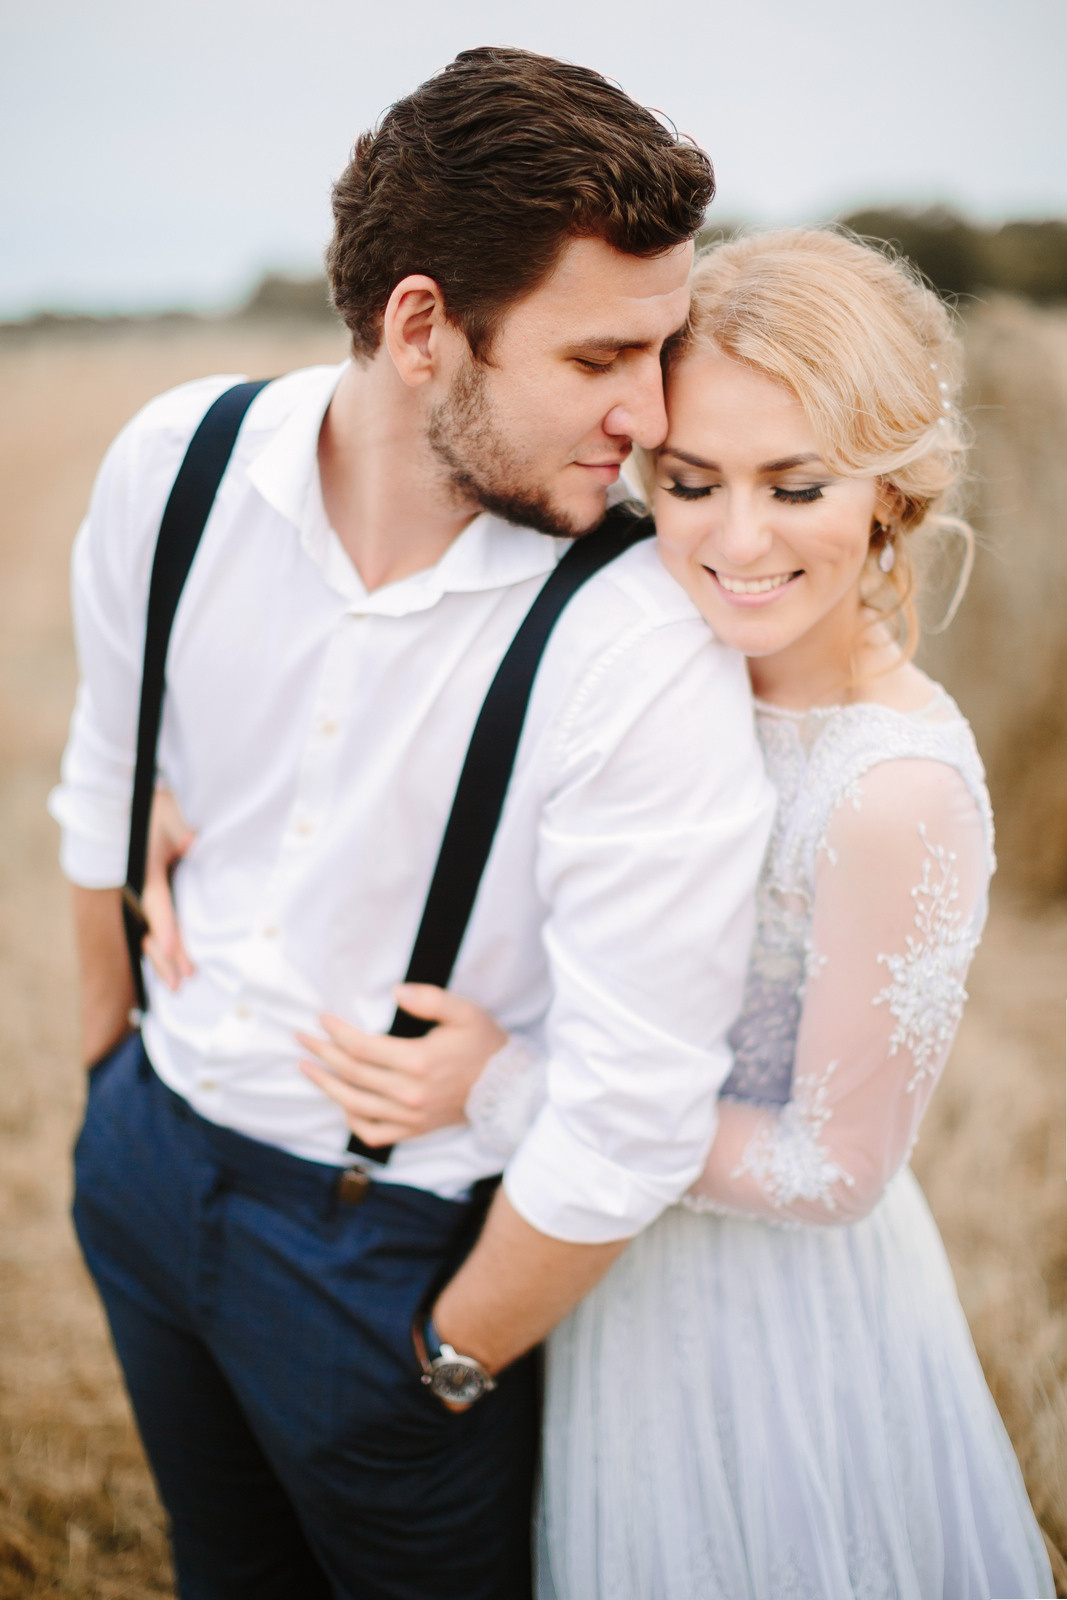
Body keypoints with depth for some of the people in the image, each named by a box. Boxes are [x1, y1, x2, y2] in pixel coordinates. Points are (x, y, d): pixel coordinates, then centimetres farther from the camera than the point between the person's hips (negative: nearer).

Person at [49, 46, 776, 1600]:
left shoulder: (649, 657, -30)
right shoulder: (175, 465, -14)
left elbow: (633, 1125, -24)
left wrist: (453, 1361, -9)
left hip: (395, 1239, -4)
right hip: (147, 1153, 5)